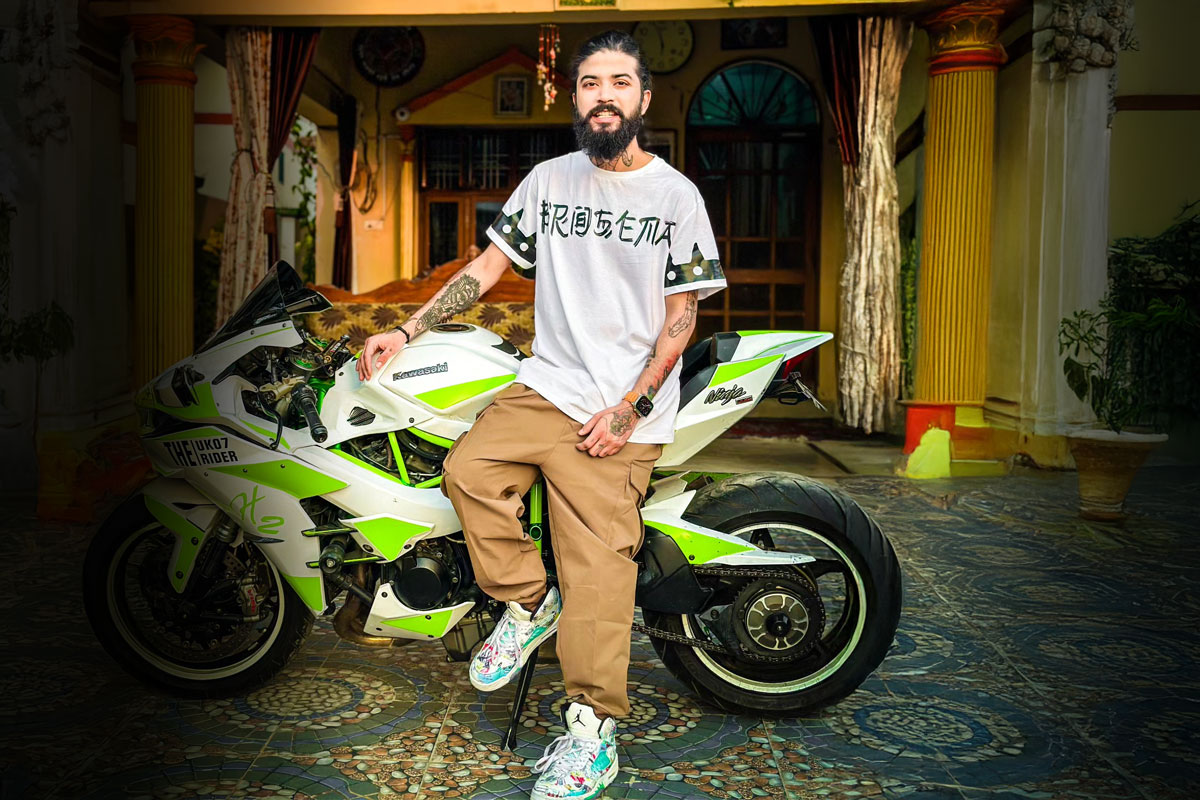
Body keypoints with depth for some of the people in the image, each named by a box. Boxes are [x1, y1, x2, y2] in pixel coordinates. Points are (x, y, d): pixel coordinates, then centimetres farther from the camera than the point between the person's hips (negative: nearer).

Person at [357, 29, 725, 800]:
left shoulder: (676, 195, 0)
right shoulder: (549, 179, 12)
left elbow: (680, 318, -2)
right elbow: (488, 265, 15)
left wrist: (628, 410, -11)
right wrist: (405, 332, 8)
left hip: (624, 409, -4)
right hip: (546, 381, 4)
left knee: (596, 555, -10)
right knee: (468, 470, -18)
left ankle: (594, 730, -1)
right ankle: (529, 603, 5)